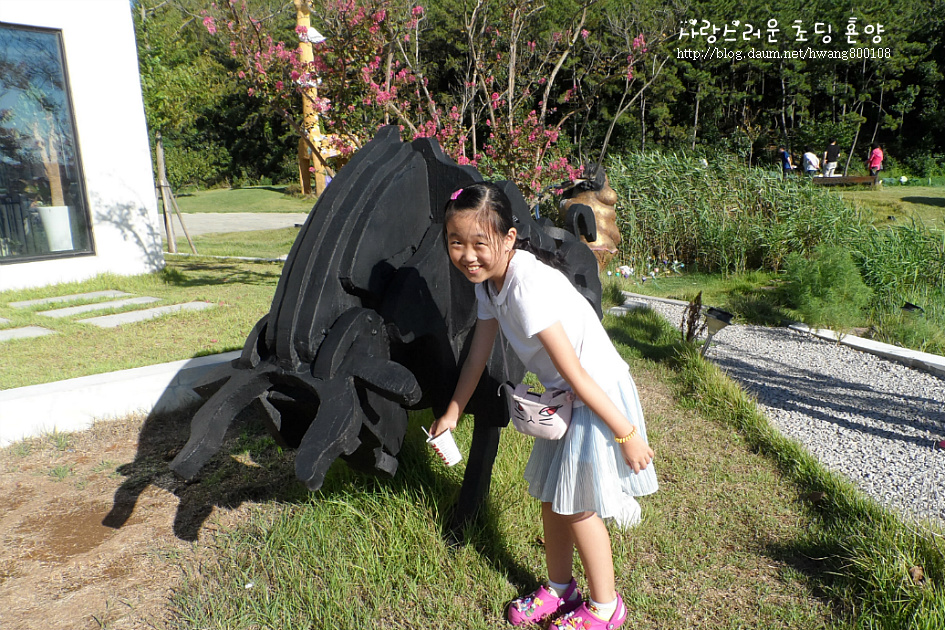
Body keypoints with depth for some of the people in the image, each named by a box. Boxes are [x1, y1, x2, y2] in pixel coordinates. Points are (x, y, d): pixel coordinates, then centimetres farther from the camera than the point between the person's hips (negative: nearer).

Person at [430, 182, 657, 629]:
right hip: (563, 397, 8)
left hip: (597, 393, -8)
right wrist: (452, 412, 14)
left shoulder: (529, 287, -30)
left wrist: (626, 433, -21)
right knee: (551, 497, 19)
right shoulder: (488, 280, -3)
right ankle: (559, 588, 42)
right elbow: (478, 354, 8)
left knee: (577, 505, 6)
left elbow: (574, 373, -28)